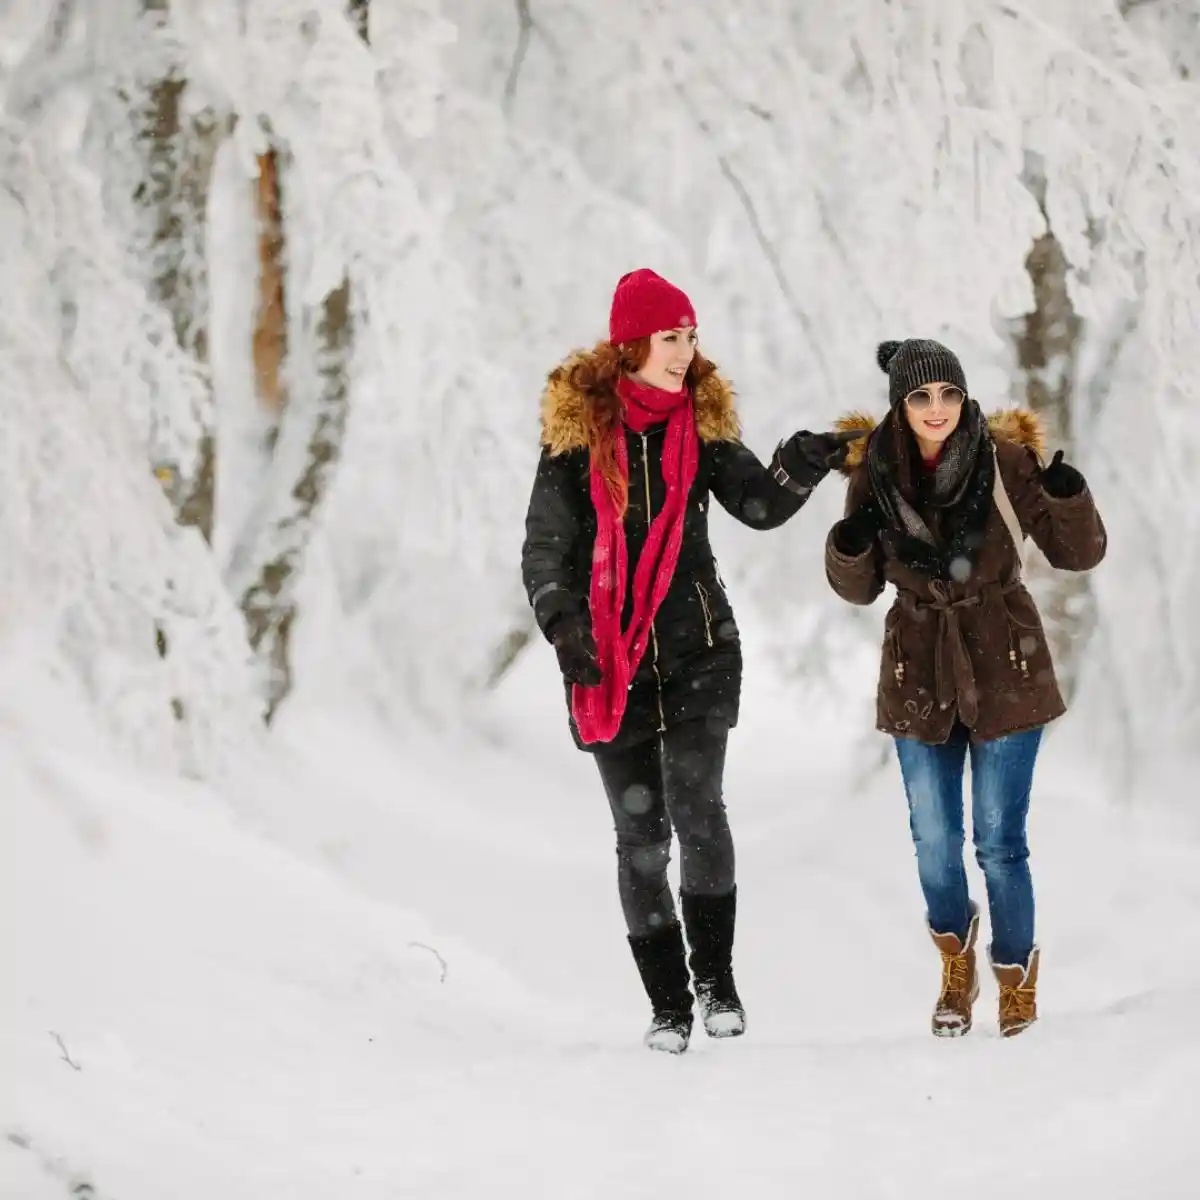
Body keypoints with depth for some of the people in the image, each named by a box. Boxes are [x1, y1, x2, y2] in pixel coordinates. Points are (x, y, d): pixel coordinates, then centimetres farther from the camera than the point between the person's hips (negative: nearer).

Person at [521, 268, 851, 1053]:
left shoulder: (700, 419, 6)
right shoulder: (578, 423, 0)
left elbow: (760, 506, -3)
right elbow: (546, 543, -2)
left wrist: (802, 466, -23)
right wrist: (564, 626, -16)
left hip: (697, 648, 1)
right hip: (609, 657, 0)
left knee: (696, 807, -15)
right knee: (640, 832, 3)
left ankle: (716, 976, 1)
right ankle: (668, 1003, 12)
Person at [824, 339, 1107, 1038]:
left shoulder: (1008, 459, -12)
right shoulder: (874, 472, -5)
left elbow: (1079, 554, -7)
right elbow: (860, 588, 4)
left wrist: (1065, 494, -26)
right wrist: (850, 545, -18)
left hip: (1003, 670, -2)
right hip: (920, 677, 2)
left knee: (1000, 842, 0)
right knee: (934, 841, 11)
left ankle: (1016, 973, 21)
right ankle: (956, 954, 37)